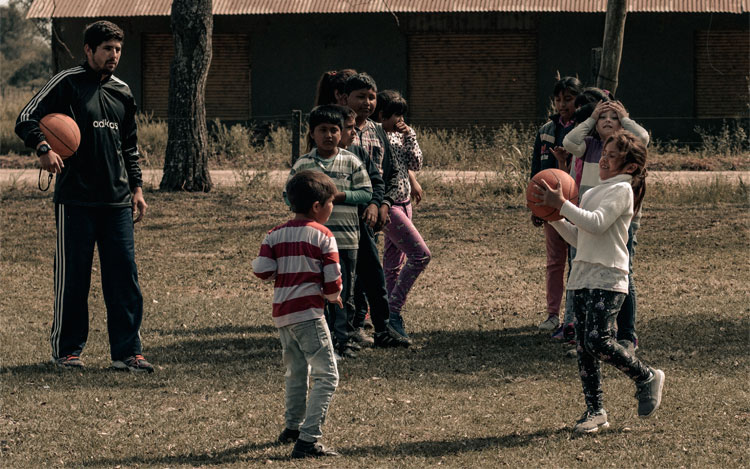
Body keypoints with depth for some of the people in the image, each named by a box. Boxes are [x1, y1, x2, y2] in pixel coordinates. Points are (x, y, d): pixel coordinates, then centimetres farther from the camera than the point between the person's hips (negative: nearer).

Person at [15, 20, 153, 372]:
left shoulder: (122, 92, 15)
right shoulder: (67, 83, -3)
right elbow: (26, 120, -10)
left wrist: (136, 188, 18)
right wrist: (43, 148, -28)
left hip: (117, 201, 5)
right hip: (75, 199, -5)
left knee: (125, 275, 1)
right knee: (72, 277, 1)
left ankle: (127, 352, 5)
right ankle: (66, 350, 13)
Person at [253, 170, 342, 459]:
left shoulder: (275, 235, 7)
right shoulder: (323, 236, -6)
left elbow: (261, 270, -2)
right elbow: (333, 281, -8)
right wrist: (334, 297, 13)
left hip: (281, 313, 7)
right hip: (308, 312, -7)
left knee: (296, 372, 26)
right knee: (326, 376, -5)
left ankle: (293, 427, 41)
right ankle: (308, 440, -15)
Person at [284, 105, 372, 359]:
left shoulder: (351, 162, 2)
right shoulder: (302, 164, 5)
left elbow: (366, 193, 1)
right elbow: (289, 194, 9)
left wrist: (340, 195, -12)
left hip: (345, 238, -1)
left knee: (344, 293, 3)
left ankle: (344, 340, 11)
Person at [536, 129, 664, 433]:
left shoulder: (622, 190, -5)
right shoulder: (591, 194, 21)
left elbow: (596, 224, -19)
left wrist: (562, 204, -19)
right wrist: (554, 218, 9)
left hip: (608, 278, -8)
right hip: (581, 276, 8)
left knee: (598, 341, -17)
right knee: (583, 346, 3)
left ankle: (647, 378, 5)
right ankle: (595, 411, 8)